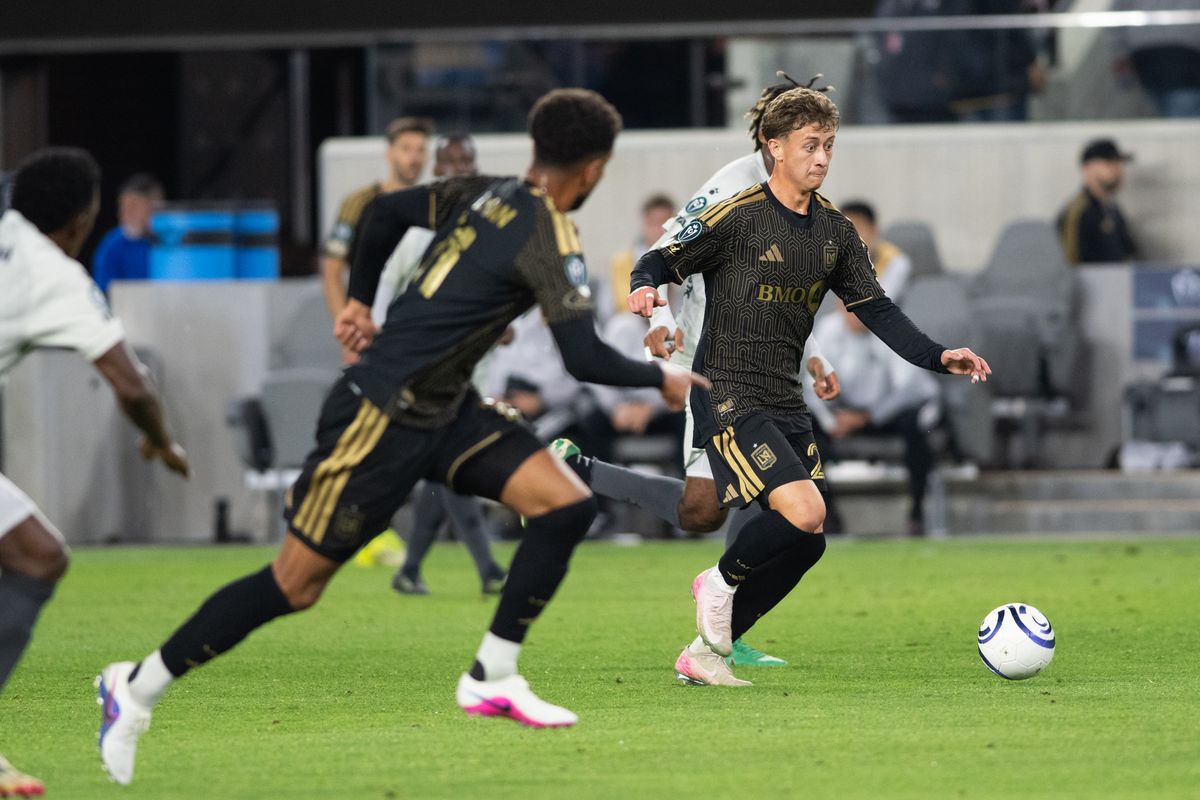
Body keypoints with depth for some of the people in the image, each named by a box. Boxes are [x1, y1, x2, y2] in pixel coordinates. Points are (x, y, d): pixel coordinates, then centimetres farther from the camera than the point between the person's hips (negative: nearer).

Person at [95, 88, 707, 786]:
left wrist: (362, 300, 28)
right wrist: (663, 381, -5)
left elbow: (386, 211, 17)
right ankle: (138, 688, 9)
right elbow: (585, 359, -21)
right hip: (384, 414, -9)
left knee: (568, 505, -2)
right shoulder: (551, 239, -18)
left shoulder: (484, 195, 6)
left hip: (445, 410, 9)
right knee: (297, 584, -3)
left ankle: (493, 677, 6)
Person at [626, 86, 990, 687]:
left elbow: (875, 310, 11)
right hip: (728, 396, -8)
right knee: (804, 512, -23)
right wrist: (644, 288, -30)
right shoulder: (738, 217, -10)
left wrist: (938, 357, -1)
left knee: (804, 542, 2)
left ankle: (705, 654, 14)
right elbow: (664, 260, -6)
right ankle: (721, 582, 5)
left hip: (785, 405, 8)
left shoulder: (834, 231, 9)